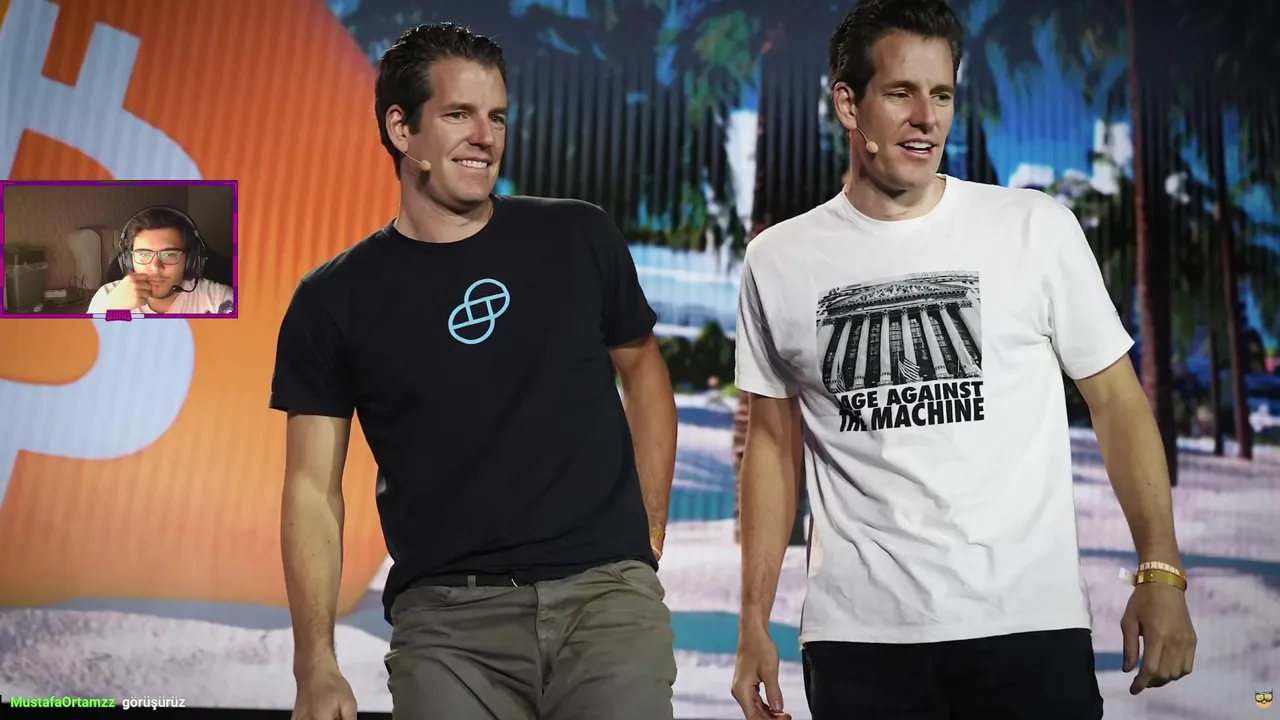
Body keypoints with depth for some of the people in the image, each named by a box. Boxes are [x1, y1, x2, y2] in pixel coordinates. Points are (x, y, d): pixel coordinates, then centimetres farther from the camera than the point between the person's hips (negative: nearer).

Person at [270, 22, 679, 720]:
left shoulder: (579, 238, 4)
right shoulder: (334, 301, 2)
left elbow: (642, 370, 16)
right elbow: (314, 487, 2)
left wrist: (650, 531, 9)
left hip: (605, 589, 1)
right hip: (445, 615, 0)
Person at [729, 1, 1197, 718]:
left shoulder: (1038, 227, 0)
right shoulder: (778, 261, 3)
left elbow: (1116, 397, 4)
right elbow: (774, 441, 9)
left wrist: (1161, 572, -6)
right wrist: (754, 623, 6)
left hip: (1031, 627, -1)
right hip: (857, 634, 1)